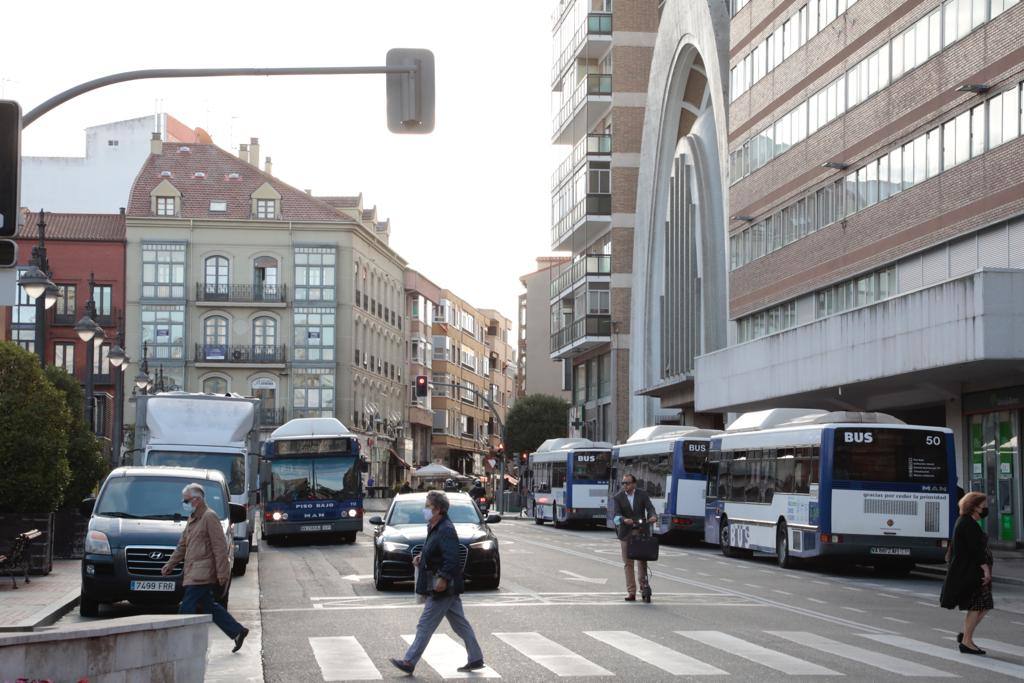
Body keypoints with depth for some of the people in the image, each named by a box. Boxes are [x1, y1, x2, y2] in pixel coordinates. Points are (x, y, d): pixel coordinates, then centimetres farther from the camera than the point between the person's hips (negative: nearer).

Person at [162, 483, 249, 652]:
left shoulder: (209, 517, -11)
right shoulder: (192, 519, 18)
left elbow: (220, 547, -15)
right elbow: (182, 546, 26)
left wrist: (222, 572, -18)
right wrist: (170, 565, 20)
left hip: (202, 573, -9)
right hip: (195, 573, 9)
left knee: (188, 608, -10)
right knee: (209, 606, 11)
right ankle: (238, 632, 16)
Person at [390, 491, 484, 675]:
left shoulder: (445, 530, -18)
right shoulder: (434, 528, 13)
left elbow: (452, 558, -25)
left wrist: (443, 578, -29)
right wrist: (421, 557, 10)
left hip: (443, 586, -11)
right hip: (449, 588, 11)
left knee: (426, 625, -5)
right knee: (460, 624, 14)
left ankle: (409, 662, -1)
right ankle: (476, 658, 19)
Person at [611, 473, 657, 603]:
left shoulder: (642, 495, 4)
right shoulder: (618, 498, 1)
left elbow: (650, 508, -8)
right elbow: (615, 514, -11)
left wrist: (653, 517, -31)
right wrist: (624, 520, -32)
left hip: (641, 532, 0)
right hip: (625, 533, 0)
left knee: (642, 561, -5)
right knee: (628, 563, 3)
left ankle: (644, 587, 4)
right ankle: (631, 592, 8)